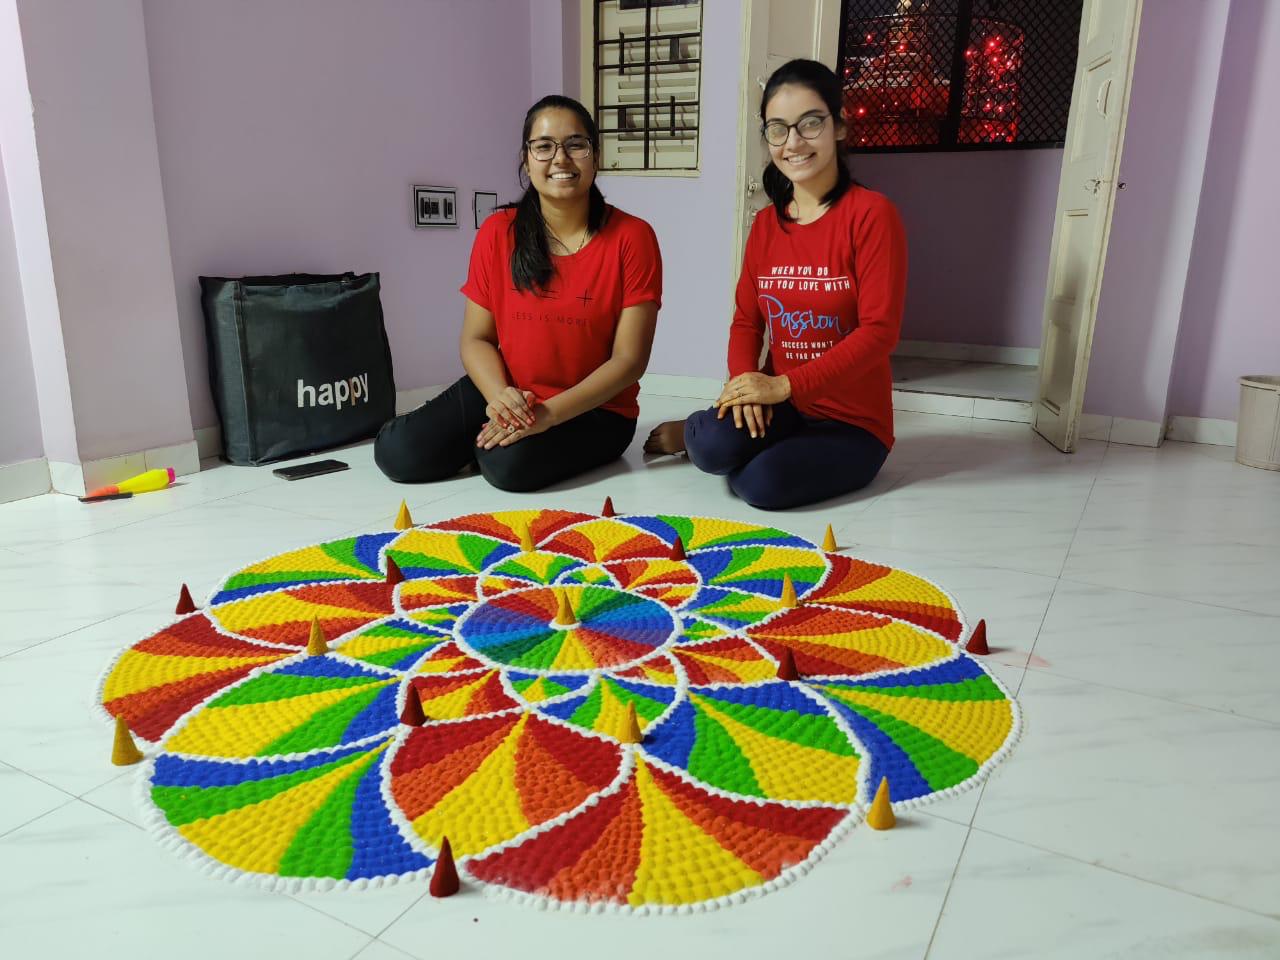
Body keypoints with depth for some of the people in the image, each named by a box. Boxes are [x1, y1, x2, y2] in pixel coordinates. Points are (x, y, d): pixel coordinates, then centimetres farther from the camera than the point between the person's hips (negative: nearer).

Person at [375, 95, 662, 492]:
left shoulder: (632, 237, -10)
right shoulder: (498, 232, 0)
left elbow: (629, 359, -13)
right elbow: (476, 338, 1)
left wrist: (549, 413, -24)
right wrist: (499, 395, -22)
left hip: (593, 407, -3)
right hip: (508, 397, 3)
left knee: (511, 463, -32)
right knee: (398, 453, -15)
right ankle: (490, 432, 14)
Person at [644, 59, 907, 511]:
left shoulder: (871, 214, -13)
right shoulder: (765, 224, 6)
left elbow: (879, 330, -19)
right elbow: (746, 320, 6)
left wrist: (784, 385, -24)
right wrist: (744, 384, -16)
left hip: (853, 419, -3)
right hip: (782, 406, 3)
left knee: (762, 483, -29)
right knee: (715, 446, -29)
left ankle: (695, 433, 2)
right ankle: (698, 432, 8)